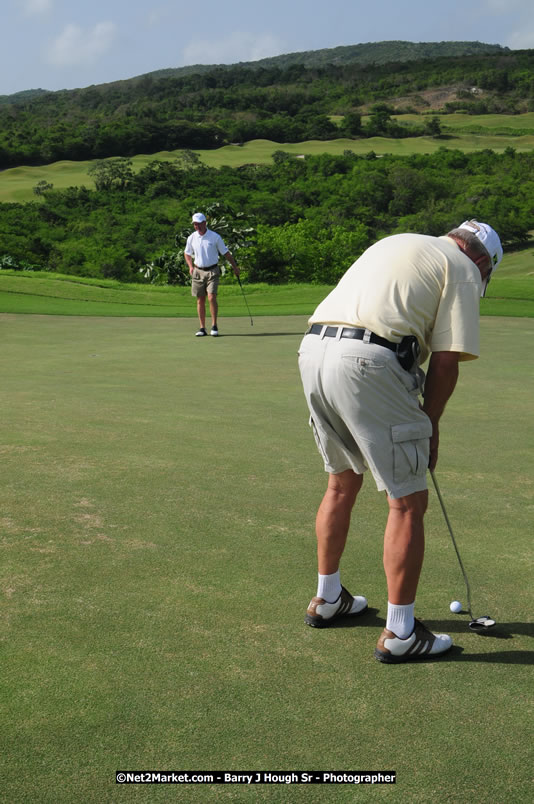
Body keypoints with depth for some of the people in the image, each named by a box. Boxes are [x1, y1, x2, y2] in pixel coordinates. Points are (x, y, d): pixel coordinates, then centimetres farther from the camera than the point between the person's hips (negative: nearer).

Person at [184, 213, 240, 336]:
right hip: (198, 272, 3)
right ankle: (202, 328, 8)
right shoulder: (191, 238, 3)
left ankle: (214, 326, -5)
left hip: (212, 271, -3)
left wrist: (235, 267, 2)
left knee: (212, 297, -15)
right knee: (200, 301, 3)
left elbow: (225, 253, 3)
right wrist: (190, 266, 3)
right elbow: (187, 253, 18)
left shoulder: (215, 237, -5)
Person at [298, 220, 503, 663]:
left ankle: (327, 598, 36)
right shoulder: (462, 269, 7)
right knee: (408, 501, 3)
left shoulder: (397, 244, 30)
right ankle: (400, 633, 9)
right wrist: (430, 424, 12)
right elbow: (446, 361, -2)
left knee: (343, 481, 24)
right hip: (368, 364, -8)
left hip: (314, 349, 8)